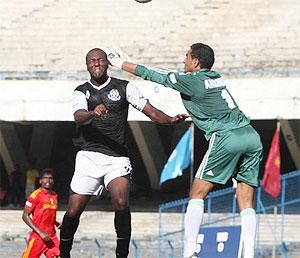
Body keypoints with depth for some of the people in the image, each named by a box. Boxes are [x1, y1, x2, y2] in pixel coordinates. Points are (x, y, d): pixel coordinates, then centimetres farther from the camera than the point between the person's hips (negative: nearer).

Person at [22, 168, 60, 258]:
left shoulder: (54, 196, 12)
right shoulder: (36, 195, -9)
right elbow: (25, 216, -12)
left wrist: (57, 224, 7)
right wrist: (40, 233, -17)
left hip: (51, 237, 6)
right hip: (37, 237, -6)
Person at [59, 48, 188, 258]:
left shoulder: (123, 87, 8)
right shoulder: (82, 91, 8)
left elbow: (150, 111, 1)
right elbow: (79, 116, -13)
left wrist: (170, 120, -19)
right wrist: (93, 112, -36)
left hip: (117, 158, -1)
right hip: (89, 156, 1)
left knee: (121, 203, -23)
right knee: (74, 211, -3)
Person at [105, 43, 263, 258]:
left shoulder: (192, 81, 0)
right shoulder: (216, 78, 21)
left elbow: (153, 75, 9)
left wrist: (120, 63, 21)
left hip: (227, 138, -7)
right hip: (251, 136, 7)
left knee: (197, 194, 0)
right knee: (246, 204, 3)